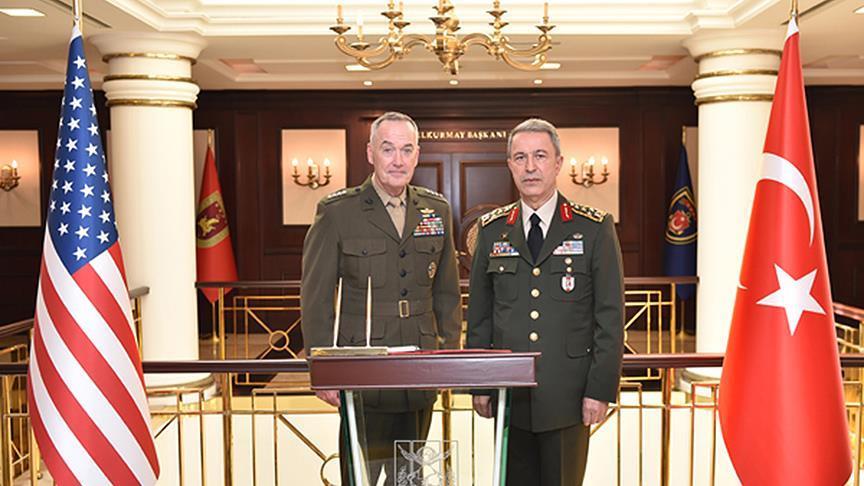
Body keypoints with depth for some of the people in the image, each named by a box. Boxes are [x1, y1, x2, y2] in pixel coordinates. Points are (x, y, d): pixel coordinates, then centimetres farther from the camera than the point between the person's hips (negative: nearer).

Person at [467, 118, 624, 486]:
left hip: (567, 396, -2)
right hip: (508, 396, 2)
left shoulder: (595, 229, -1)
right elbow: (479, 315, 9)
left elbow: (610, 317, -2)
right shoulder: (491, 230, 7)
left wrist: (601, 389, -7)